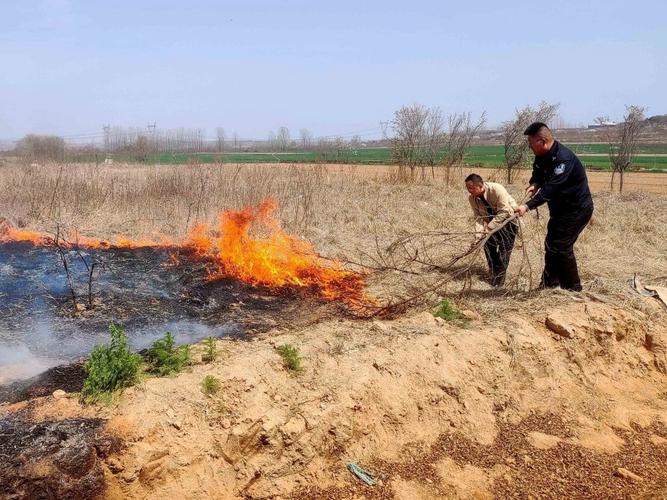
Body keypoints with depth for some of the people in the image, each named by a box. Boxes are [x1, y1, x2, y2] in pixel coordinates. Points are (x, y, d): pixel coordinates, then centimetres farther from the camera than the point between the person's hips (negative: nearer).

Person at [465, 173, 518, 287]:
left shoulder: (496, 189, -33)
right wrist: (479, 235, -26)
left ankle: (499, 280, -1)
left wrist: (489, 228, -33)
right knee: (488, 246, 2)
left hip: (508, 218, -6)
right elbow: (479, 217, -13)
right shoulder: (472, 198, -14)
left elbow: (504, 211, -32)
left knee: (504, 249, -10)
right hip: (492, 220, 6)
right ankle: (493, 274, 20)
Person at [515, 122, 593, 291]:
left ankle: (572, 288, 6)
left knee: (561, 246, -10)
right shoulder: (542, 156, -1)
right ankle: (549, 284, 27)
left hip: (577, 209, -10)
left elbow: (551, 189, -38)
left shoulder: (563, 158, -30)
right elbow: (538, 173, 12)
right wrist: (534, 184, -12)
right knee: (551, 244, 14)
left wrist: (528, 206, -44)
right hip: (560, 208, 10)